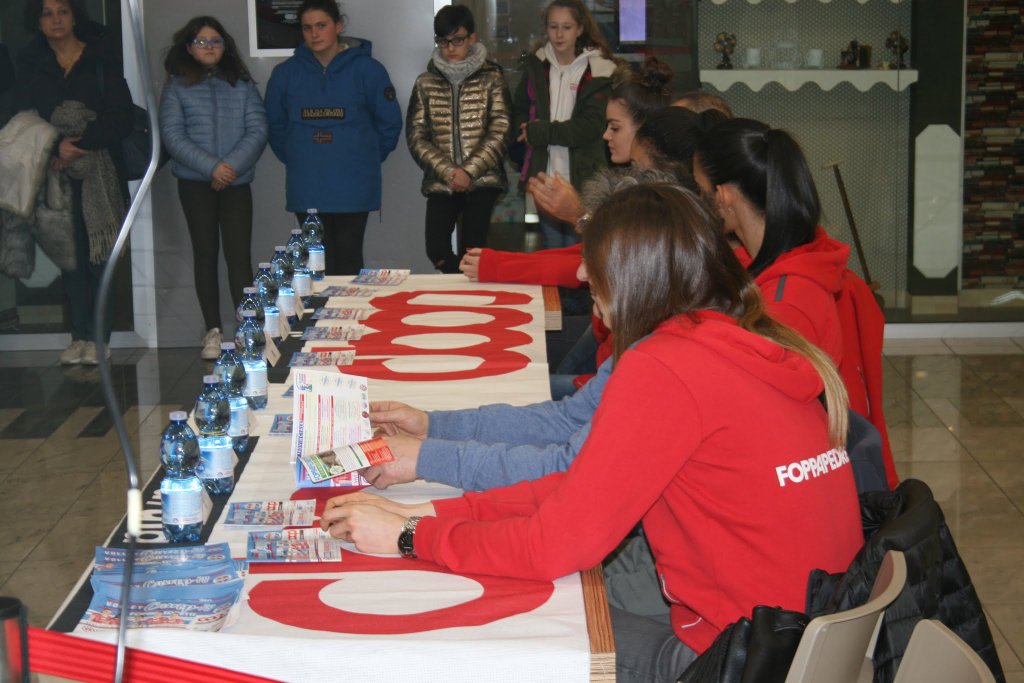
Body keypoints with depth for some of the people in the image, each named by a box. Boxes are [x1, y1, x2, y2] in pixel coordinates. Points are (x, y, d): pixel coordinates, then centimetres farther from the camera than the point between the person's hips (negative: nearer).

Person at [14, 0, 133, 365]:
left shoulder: (101, 59, 3)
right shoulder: (30, 64, 10)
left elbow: (120, 117, -4)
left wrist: (80, 143, -16)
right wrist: (57, 145, -16)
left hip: (99, 173, -2)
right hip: (56, 173, 2)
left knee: (100, 255, -5)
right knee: (70, 255, 1)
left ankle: (99, 337, 1)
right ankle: (79, 336, 7)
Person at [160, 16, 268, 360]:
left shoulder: (243, 86, 9)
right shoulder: (177, 88, 6)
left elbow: (257, 131, 1)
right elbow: (173, 135, -4)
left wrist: (232, 165, -13)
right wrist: (211, 167, -14)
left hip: (236, 182, 0)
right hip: (195, 183, 0)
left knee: (239, 254, -6)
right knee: (205, 253, 3)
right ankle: (213, 330, 8)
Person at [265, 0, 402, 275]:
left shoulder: (366, 69, -3)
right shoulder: (285, 73, 5)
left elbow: (390, 122, 3)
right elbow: (275, 126, 15)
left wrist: (368, 159, 6)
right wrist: (294, 159, 9)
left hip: (353, 189, -2)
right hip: (306, 189, 2)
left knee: (349, 260, 2)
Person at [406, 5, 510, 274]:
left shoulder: (491, 78, 3)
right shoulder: (426, 83, 9)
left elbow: (500, 132, -4)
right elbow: (416, 135, 4)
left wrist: (469, 171, -12)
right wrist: (447, 170, -9)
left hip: (483, 181, -2)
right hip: (440, 183, 2)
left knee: (472, 251, -10)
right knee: (438, 251, -7)